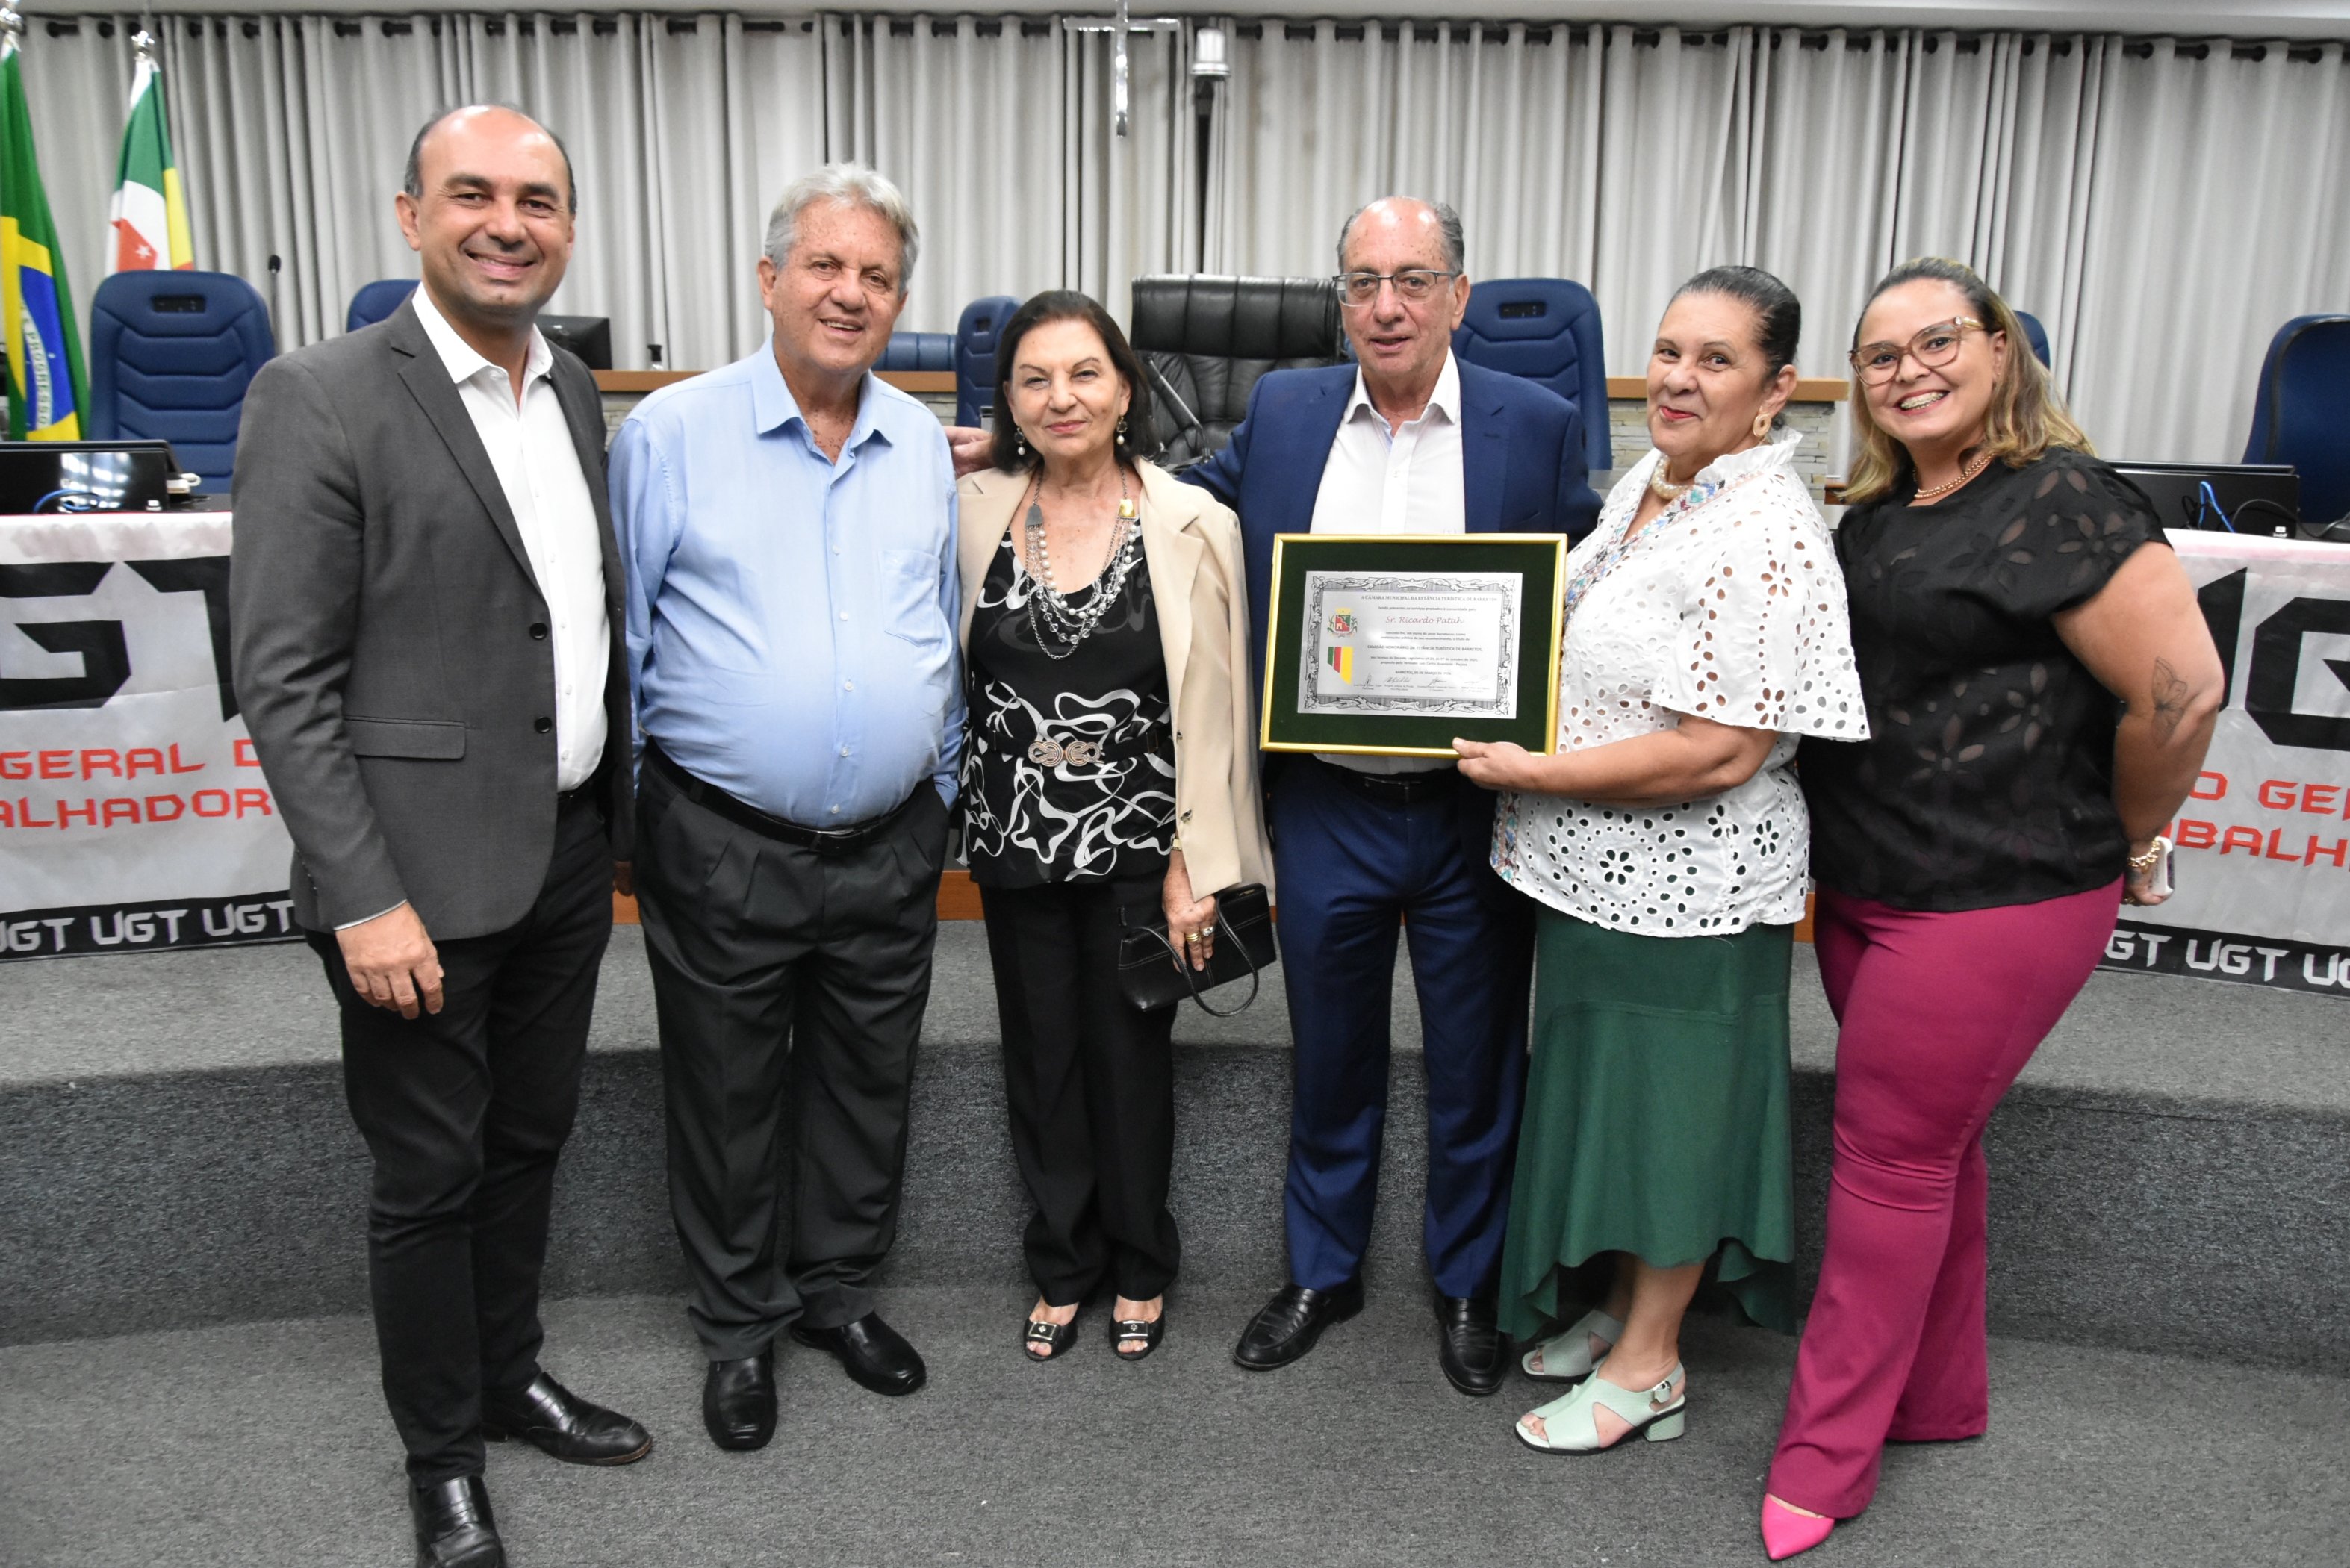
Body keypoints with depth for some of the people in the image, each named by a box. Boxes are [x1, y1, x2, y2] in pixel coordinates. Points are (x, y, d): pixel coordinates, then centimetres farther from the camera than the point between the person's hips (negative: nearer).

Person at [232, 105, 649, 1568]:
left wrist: (612, 816, 13)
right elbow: (284, 678, -15)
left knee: (531, 1138, 21)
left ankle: (507, 1373, 42)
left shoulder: (575, 391, 8)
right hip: (424, 874, -6)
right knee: (430, 1175, 9)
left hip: (569, 855, 6)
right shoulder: (320, 399, -13)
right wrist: (365, 899, -18)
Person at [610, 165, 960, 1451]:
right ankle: (737, 1324, 33)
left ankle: (838, 1288, 39)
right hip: (721, 847, -3)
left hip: (889, 847, 4)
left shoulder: (924, 445, 5)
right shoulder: (670, 433, -7)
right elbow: (619, 633, -1)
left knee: (867, 1089, 17)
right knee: (727, 1099, 12)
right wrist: (622, 810, 0)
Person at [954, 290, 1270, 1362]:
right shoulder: (974, 513, -1)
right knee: (1040, 1060, 13)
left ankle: (1140, 1268, 31)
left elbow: (1211, 707, -7)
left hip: (1136, 842, -2)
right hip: (1014, 841, 3)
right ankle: (1064, 1265, 33)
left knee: (1131, 1059, 9)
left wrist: (1196, 865, -8)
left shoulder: (1192, 526, -8)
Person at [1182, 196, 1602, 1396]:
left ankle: (1467, 1285, 36)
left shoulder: (1538, 427, -4)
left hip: (1477, 810, -1)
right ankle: (1322, 1273, 38)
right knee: (1330, 1062, 17)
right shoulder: (1282, 410, 3)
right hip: (1326, 809, 2)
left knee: (1475, 1069, 14)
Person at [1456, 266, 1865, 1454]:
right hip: (1598, 867, 9)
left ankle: (1647, 1366, 27)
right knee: (1609, 1091, 21)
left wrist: (1533, 774, -20)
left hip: (1687, 889, -9)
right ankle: (1619, 1303, 42)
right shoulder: (1645, 483, 6)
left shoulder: (1766, 541, -23)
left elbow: (1719, 754, -27)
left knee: (1666, 1107, 7)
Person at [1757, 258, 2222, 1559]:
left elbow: (2182, 686, -20)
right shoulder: (1877, 516, 10)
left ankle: (1825, 1460, 14)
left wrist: (2124, 842, -8)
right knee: (1931, 1144, 19)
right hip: (1865, 891, 8)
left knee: (1893, 1157, 0)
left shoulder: (2058, 502, -15)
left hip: (1993, 905, -8)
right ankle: (1941, 1397, 37)